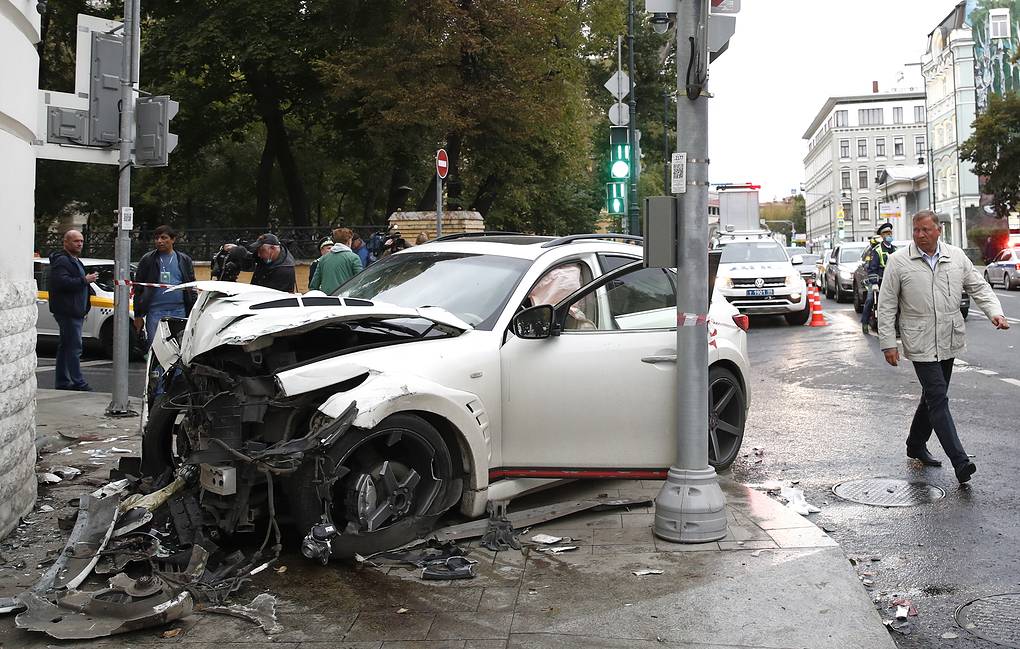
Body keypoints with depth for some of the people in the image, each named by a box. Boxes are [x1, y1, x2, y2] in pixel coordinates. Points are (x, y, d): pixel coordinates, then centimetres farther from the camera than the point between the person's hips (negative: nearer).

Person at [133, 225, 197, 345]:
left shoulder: (184, 260, 11)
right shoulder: (147, 260, 8)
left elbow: (192, 289, 11)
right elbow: (138, 290, 8)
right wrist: (138, 315, 2)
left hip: (178, 312, 1)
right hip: (155, 312, -1)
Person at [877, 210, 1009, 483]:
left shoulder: (957, 256, 5)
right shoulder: (899, 261, -5)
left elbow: (979, 287, 10)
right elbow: (886, 305, -4)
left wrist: (995, 312, -8)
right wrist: (888, 343, -8)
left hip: (949, 342, 5)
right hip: (921, 344, -5)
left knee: (933, 396, 16)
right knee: (938, 398, -11)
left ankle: (916, 445, 33)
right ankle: (960, 461, -15)